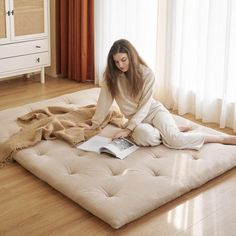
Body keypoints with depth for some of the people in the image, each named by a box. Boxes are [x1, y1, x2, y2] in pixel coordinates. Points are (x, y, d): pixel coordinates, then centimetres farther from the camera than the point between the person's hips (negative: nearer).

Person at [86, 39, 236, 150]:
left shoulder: (146, 73, -15)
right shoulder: (111, 76, -8)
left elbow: (145, 106, -16)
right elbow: (104, 102, -1)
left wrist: (128, 129, -23)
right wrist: (94, 125, 2)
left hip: (154, 110, -2)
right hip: (136, 119, 2)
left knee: (174, 139, -30)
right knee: (143, 135, -37)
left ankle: (223, 138, -16)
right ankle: (173, 130, -8)